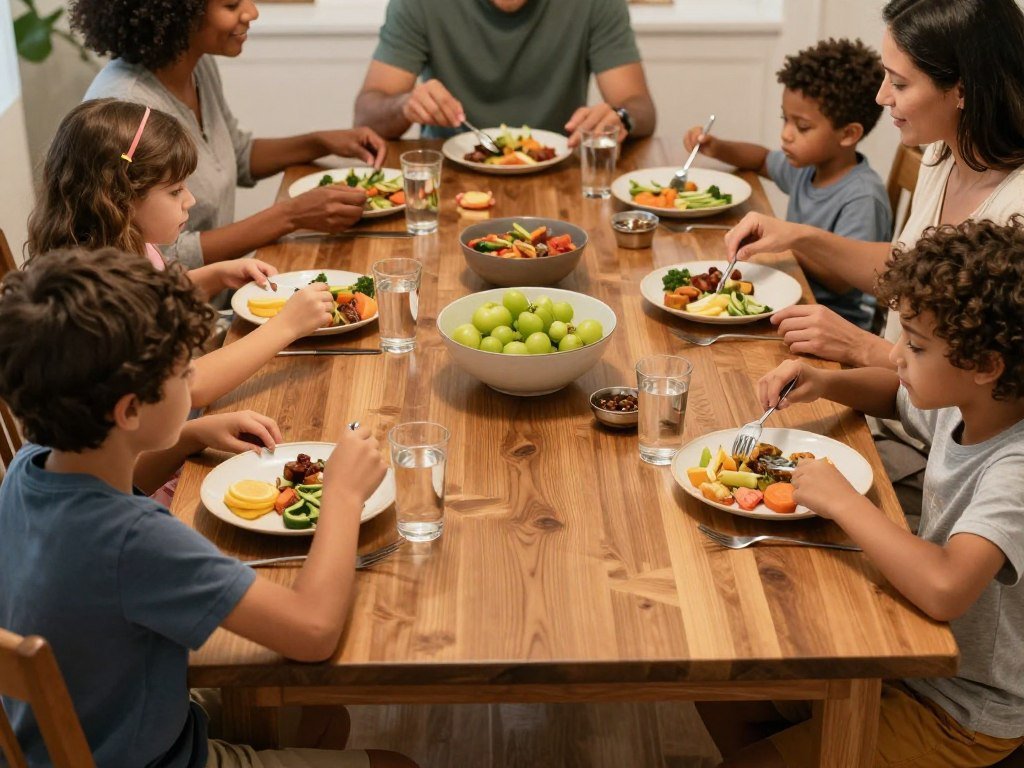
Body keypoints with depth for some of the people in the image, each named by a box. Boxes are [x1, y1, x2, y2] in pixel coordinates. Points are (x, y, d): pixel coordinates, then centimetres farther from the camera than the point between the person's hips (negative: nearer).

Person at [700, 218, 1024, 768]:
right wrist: (824, 383, -4)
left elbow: (944, 588, -48)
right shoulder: (960, 407, -6)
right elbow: (896, 393, 18)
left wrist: (842, 501, -34)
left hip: (964, 716, -8)